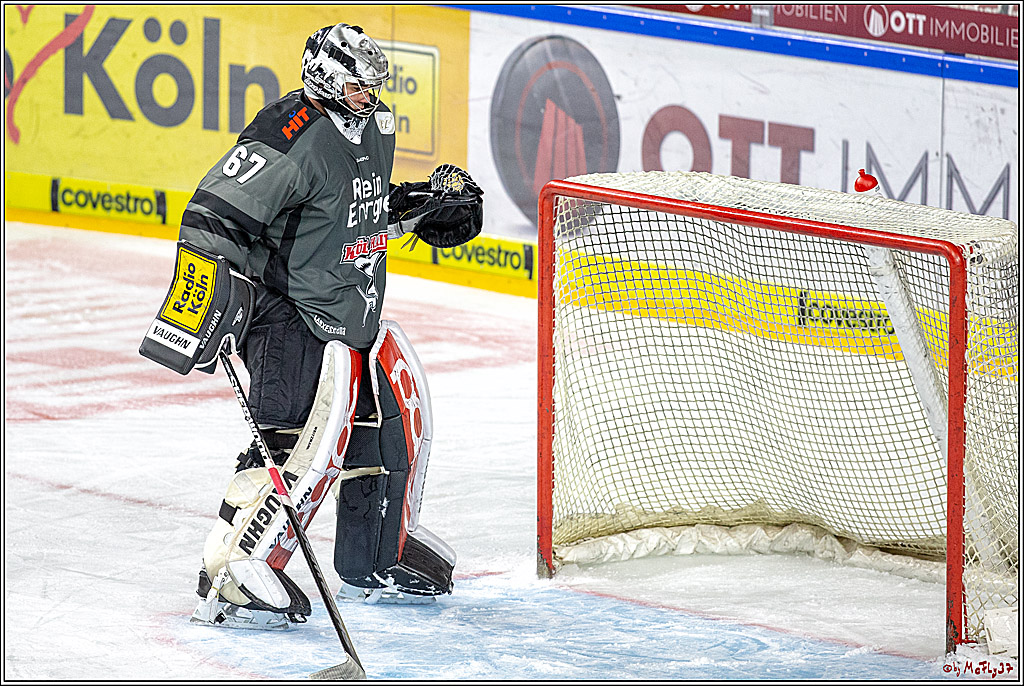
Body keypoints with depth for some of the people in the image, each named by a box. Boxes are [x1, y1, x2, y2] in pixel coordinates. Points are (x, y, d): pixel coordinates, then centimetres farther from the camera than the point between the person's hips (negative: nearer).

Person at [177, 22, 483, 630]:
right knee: (308, 438, -21)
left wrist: (429, 203, 14)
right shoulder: (291, 140, -21)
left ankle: (375, 564, 32)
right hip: (292, 313, -10)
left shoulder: (374, 127, 9)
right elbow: (215, 216, -24)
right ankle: (232, 580, -20)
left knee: (397, 417, 15)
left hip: (355, 316, 10)